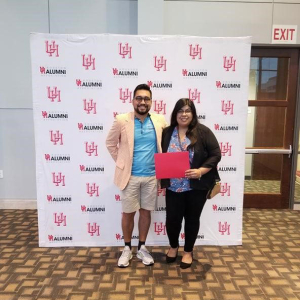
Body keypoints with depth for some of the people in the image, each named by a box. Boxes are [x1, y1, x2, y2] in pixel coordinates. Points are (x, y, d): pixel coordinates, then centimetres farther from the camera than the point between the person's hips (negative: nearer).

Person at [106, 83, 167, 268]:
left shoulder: (160, 120, -1)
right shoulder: (122, 120, -7)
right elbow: (110, 143, 5)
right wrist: (121, 162, 2)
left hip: (152, 176, 2)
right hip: (130, 176, -2)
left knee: (146, 212, 13)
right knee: (128, 213, 8)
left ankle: (142, 248, 30)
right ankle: (127, 248, 28)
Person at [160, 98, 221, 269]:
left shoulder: (203, 132, -6)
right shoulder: (167, 132, 3)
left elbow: (215, 155, -7)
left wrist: (201, 171, -20)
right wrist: (161, 179, -3)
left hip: (197, 186, -2)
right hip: (173, 187, 2)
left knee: (192, 219, 11)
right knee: (172, 218, 8)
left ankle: (188, 251, 33)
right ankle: (174, 246, 37)